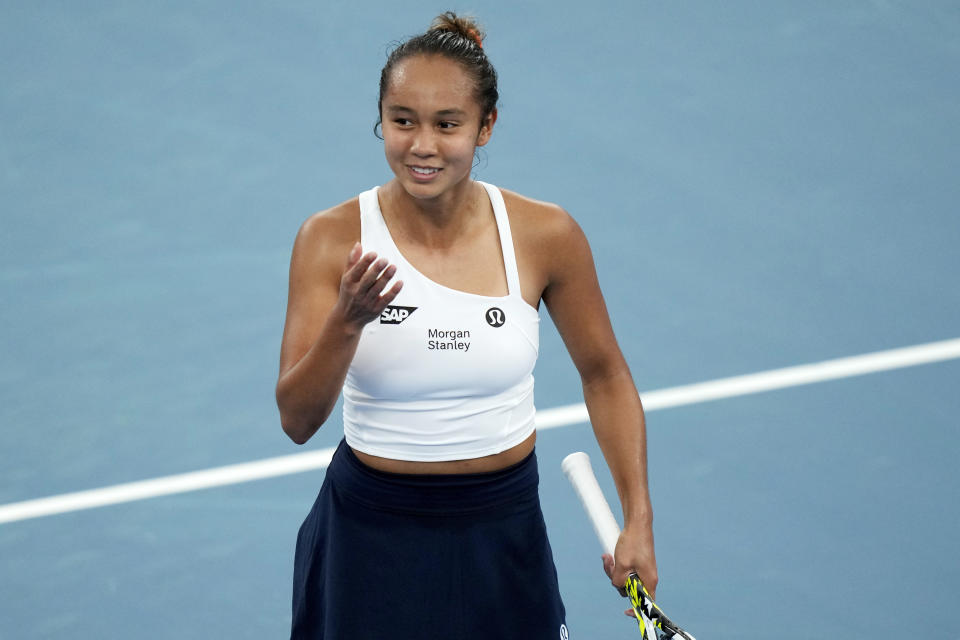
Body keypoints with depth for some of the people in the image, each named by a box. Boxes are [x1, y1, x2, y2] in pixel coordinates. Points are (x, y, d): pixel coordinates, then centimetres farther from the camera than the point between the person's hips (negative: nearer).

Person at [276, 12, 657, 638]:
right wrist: (347, 322, -33)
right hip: (372, 539, -1)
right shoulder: (332, 239, -12)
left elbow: (605, 377, 6)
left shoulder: (546, 235, -8)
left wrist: (638, 520, -1)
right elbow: (297, 420, -15)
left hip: (505, 537, 1)